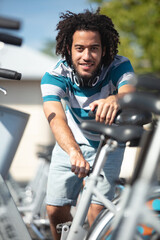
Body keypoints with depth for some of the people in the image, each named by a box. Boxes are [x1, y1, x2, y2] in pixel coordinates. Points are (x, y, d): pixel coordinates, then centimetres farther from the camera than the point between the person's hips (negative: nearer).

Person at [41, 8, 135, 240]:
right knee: (55, 210, 0)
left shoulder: (119, 67, -26)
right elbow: (55, 117, -43)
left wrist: (115, 100, -73)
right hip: (70, 143, 1)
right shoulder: (54, 76, -25)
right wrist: (73, 151, -63)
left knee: (96, 214, -13)